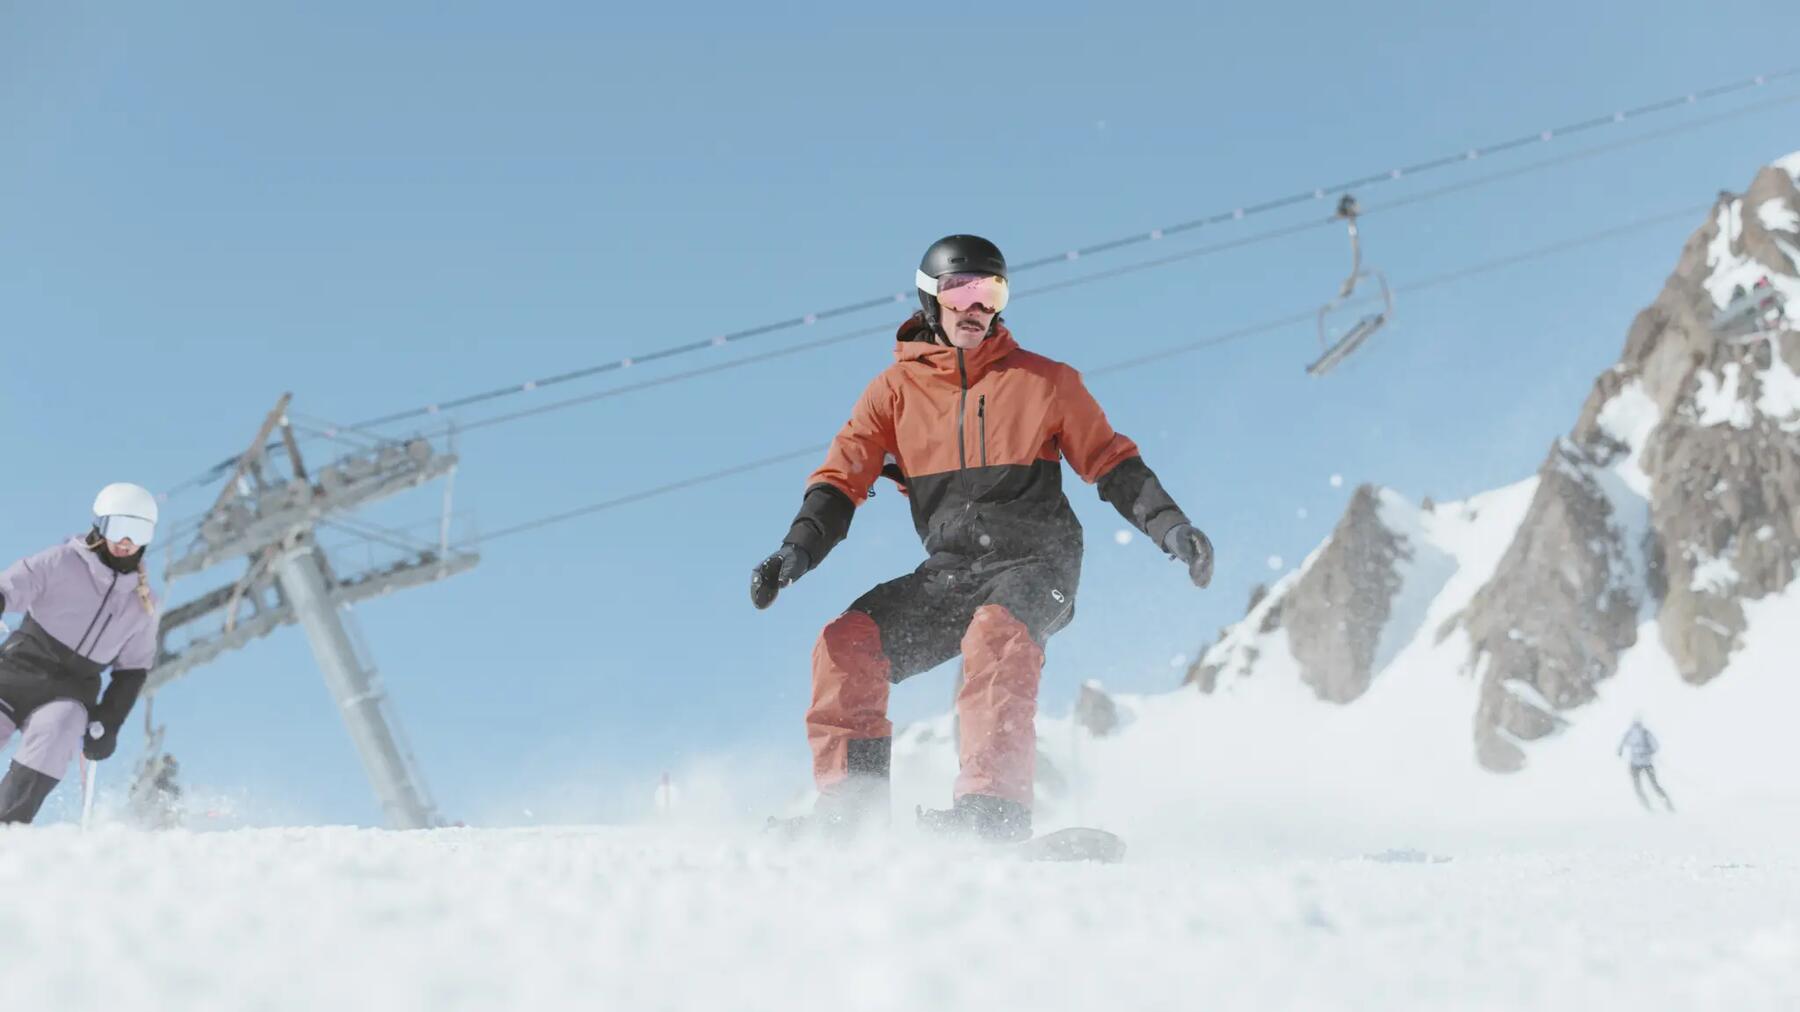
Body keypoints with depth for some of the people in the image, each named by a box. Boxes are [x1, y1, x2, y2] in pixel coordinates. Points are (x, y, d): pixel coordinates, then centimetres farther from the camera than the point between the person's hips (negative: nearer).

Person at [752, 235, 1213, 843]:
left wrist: (1168, 525, -5)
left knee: (996, 635, -35)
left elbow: (1111, 463, 10)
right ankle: (849, 806, -13)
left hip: (1033, 563, -3)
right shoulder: (895, 389, 11)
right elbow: (842, 477, 5)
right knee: (848, 644, -18)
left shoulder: (1042, 380, 8)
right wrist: (799, 548, -12)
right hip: (949, 573, 3)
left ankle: (994, 811, -43)